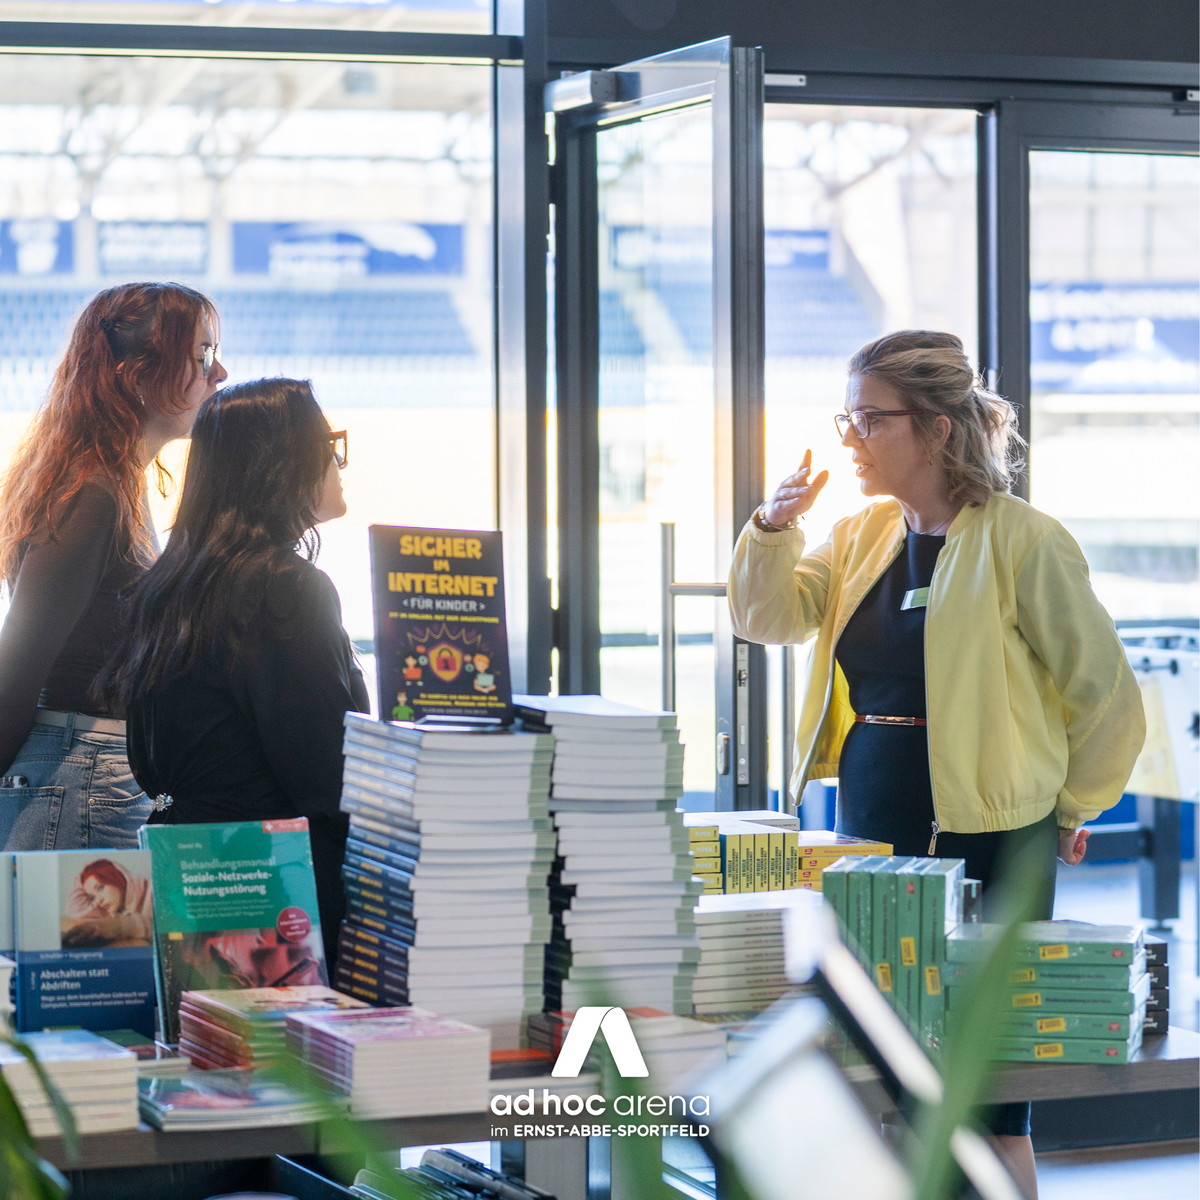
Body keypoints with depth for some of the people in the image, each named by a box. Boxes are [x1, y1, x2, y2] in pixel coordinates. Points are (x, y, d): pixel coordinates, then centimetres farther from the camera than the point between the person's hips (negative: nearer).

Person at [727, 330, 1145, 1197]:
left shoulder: (1022, 541, -10)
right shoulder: (865, 538, 10)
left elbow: (1108, 694, -5)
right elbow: (769, 620, 6)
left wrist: (1070, 809, 4)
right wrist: (775, 530, -10)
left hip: (986, 846, -7)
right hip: (872, 839, 7)